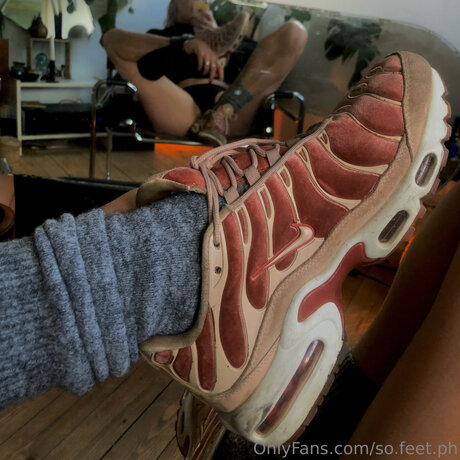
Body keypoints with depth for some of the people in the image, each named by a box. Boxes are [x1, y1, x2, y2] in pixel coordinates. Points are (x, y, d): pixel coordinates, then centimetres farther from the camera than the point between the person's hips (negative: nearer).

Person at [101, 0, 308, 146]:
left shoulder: (237, 40, 40)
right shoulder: (159, 37, 33)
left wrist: (220, 36, 10)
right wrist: (189, 44, -9)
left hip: (234, 109, 2)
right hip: (181, 109, -1)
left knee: (294, 31, -5)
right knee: (113, 38, -7)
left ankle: (221, 115, -21)